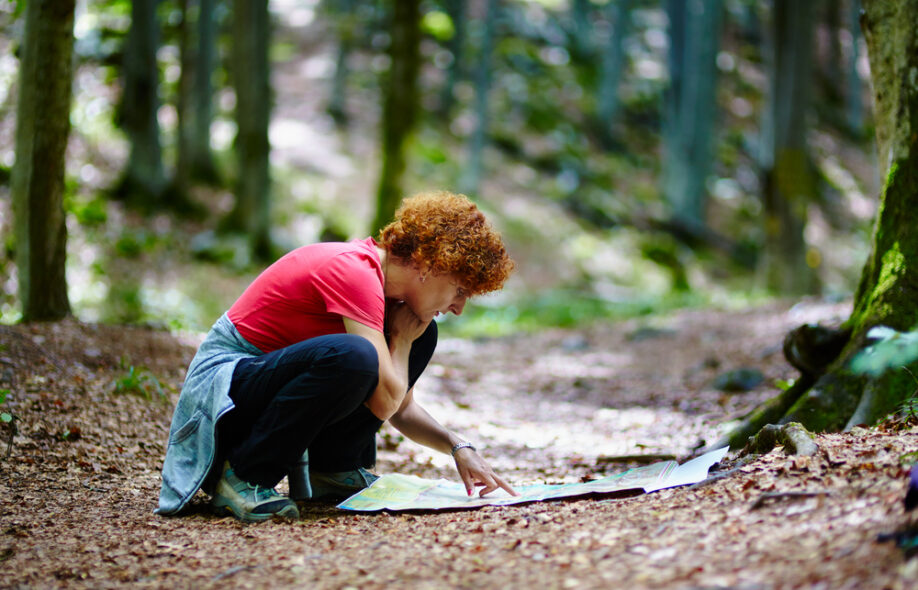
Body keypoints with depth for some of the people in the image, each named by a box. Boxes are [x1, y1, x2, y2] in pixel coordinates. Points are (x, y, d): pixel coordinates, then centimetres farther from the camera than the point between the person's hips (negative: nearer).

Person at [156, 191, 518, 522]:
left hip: (277, 375, 9)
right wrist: (401, 339, -11)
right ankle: (240, 475, -20)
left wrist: (458, 447, -2)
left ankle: (330, 468, 4)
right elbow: (384, 402, -28)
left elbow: (401, 407, 13)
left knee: (423, 336, 4)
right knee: (352, 357, -37)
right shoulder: (354, 272, -23)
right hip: (226, 377, -9)